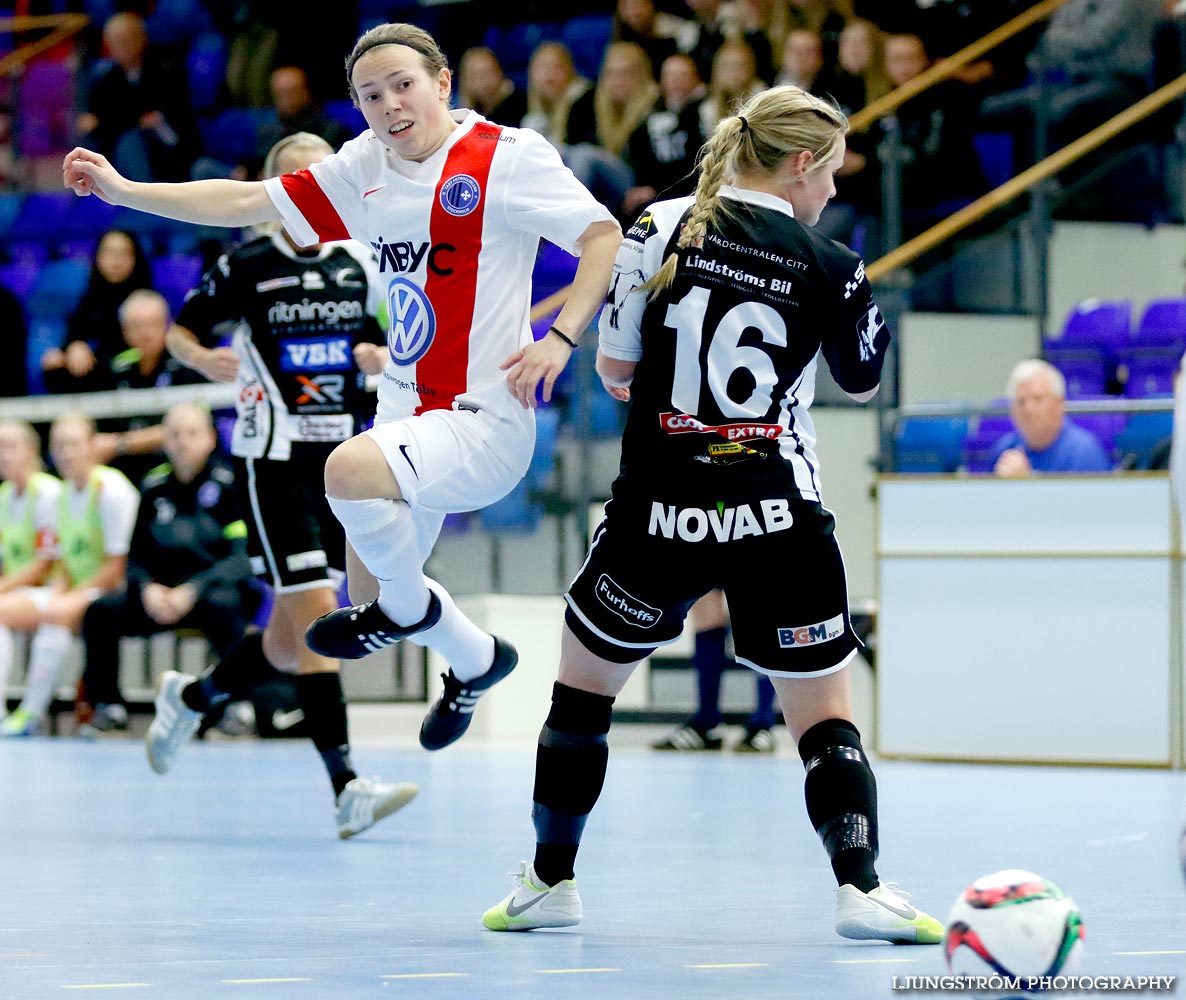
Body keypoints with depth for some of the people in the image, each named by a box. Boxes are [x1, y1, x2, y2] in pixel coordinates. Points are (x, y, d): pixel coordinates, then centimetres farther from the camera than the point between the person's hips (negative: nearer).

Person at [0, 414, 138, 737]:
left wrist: (67, 600, -18)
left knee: (57, 614, -35)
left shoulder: (111, 490, -13)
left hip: (110, 593, -9)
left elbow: (119, 566, -16)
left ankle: (31, 715, -35)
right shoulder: (64, 494, 12)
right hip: (73, 593, 9)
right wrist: (57, 592, -5)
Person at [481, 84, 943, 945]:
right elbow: (863, 382, 11)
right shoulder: (828, 266, -4)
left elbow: (614, 366, 2)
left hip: (658, 517, 1)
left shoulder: (661, 229, -3)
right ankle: (862, 885, -6)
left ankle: (550, 882, 24)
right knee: (825, 717, 11)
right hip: (780, 521, -1)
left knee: (582, 688, 20)